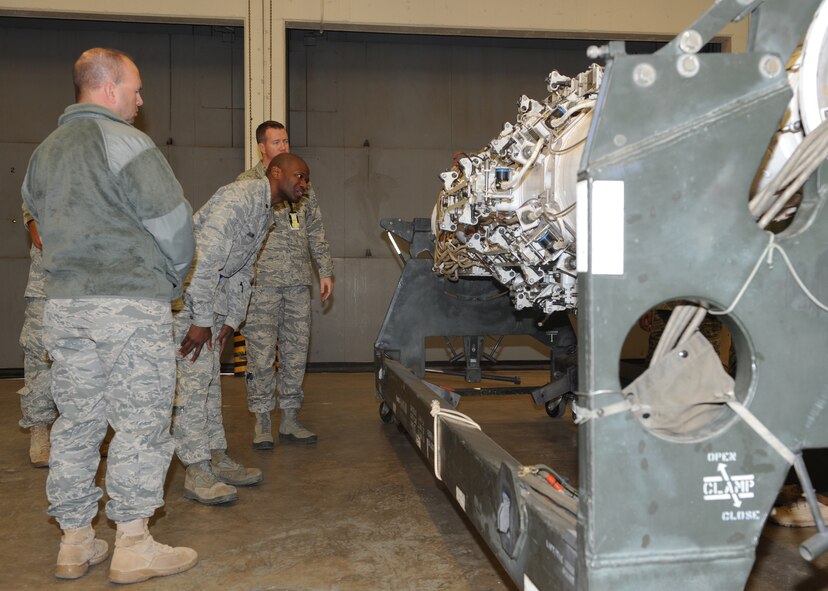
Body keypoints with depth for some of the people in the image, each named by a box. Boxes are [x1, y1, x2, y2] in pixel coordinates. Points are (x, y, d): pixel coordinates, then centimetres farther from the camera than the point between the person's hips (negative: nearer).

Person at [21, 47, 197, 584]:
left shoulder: (44, 152, 17)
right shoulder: (124, 142, -8)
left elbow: (42, 220, 20)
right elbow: (172, 221, -10)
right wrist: (175, 276, 6)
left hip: (64, 303, 8)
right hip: (131, 304, -7)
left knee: (77, 421, 12)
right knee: (142, 421, 0)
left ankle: (75, 543, 20)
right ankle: (133, 545, 5)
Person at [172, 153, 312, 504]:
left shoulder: (267, 214, 13)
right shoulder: (240, 197, -19)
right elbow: (206, 258, -26)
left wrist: (232, 319, 9)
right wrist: (201, 320, -25)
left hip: (213, 291, 10)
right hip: (188, 289, -10)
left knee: (211, 376, 13)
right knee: (194, 377, -9)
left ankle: (217, 457, 21)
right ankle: (197, 473, -4)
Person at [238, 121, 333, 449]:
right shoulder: (247, 183, 2)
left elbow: (316, 231, 19)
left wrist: (325, 271, 13)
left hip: (299, 282, 5)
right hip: (263, 282, -4)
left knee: (296, 352, 7)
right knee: (261, 354, -3)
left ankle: (289, 418, 17)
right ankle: (262, 422, 8)